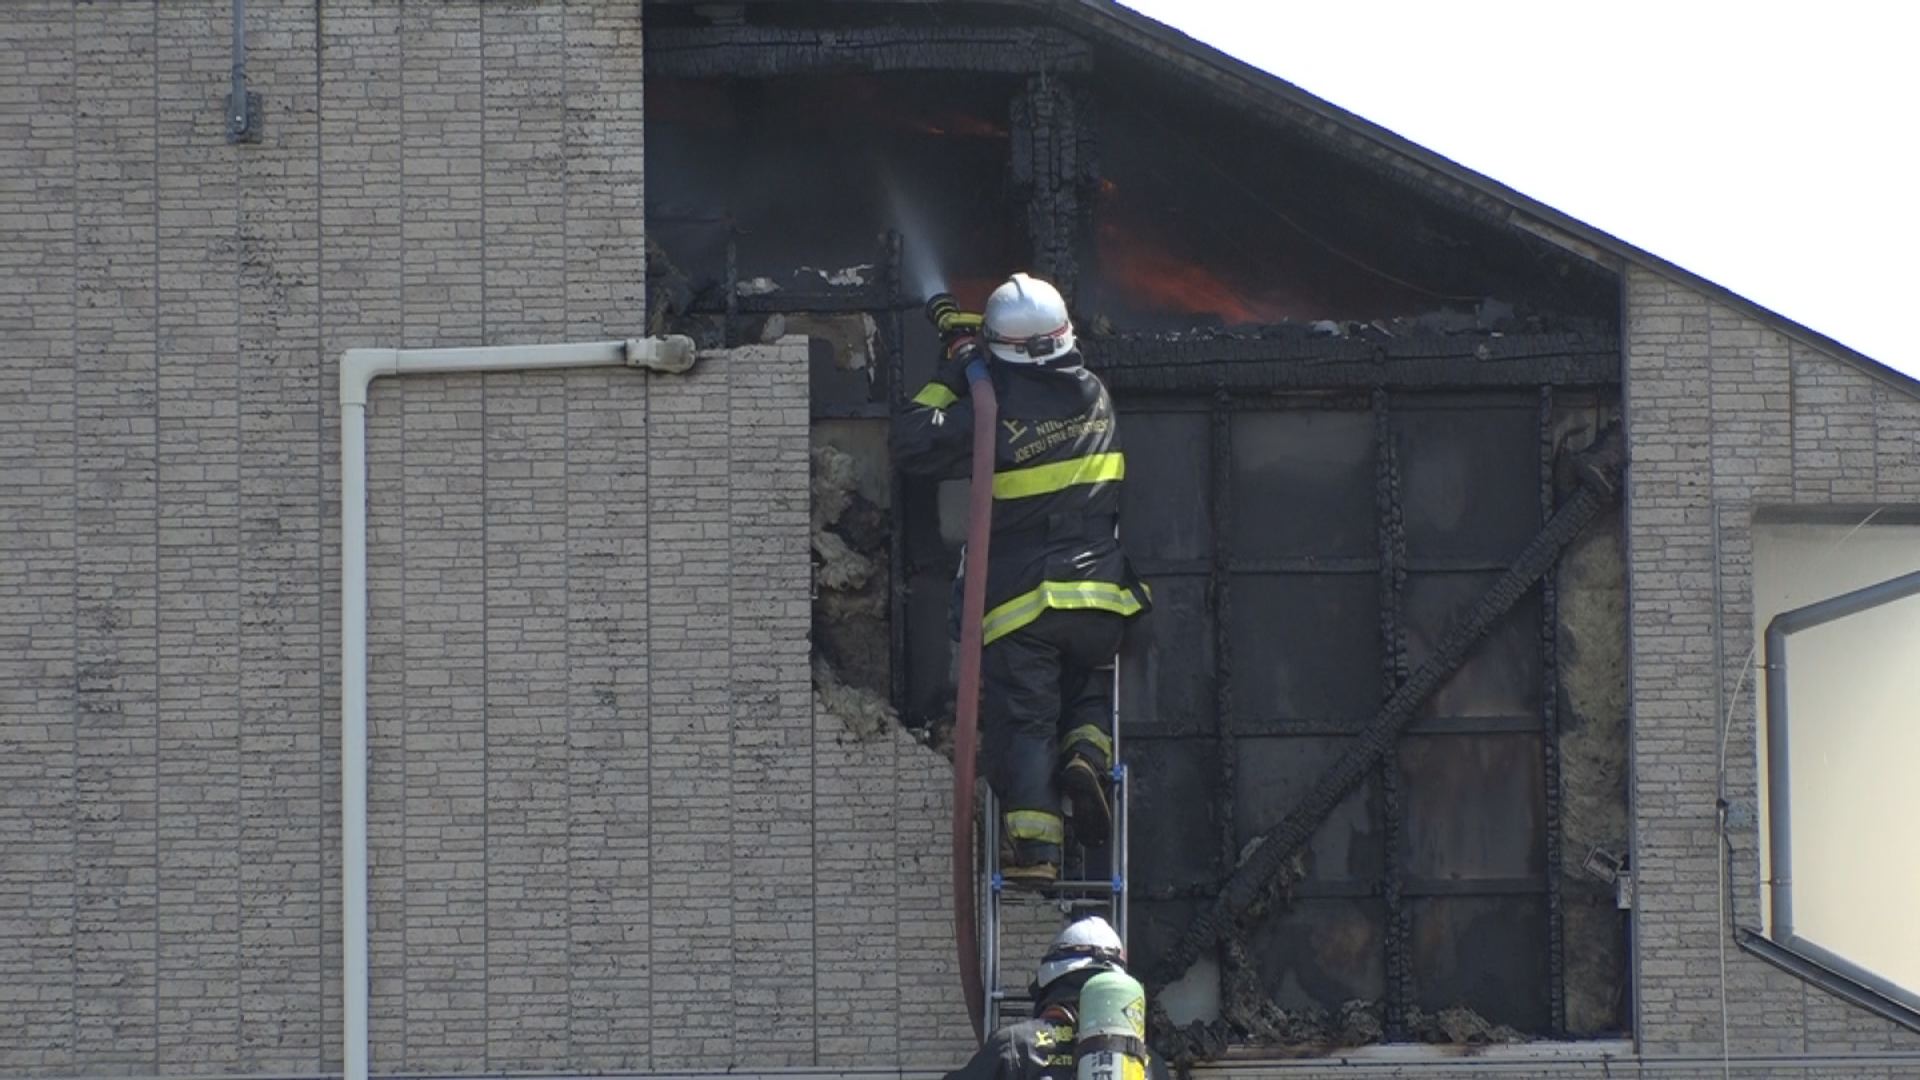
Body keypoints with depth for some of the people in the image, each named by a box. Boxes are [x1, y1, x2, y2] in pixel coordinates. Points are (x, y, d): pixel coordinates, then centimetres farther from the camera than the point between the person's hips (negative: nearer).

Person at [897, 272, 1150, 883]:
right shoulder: (1095, 398, 5)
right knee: (1090, 689, 25)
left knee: (1022, 719, -2)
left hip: (1020, 600, -3)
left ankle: (1033, 843, -14)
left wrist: (948, 379, 3)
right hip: (1099, 594, 3)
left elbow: (914, 445, -5)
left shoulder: (997, 415, -11)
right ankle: (1087, 753, -5)